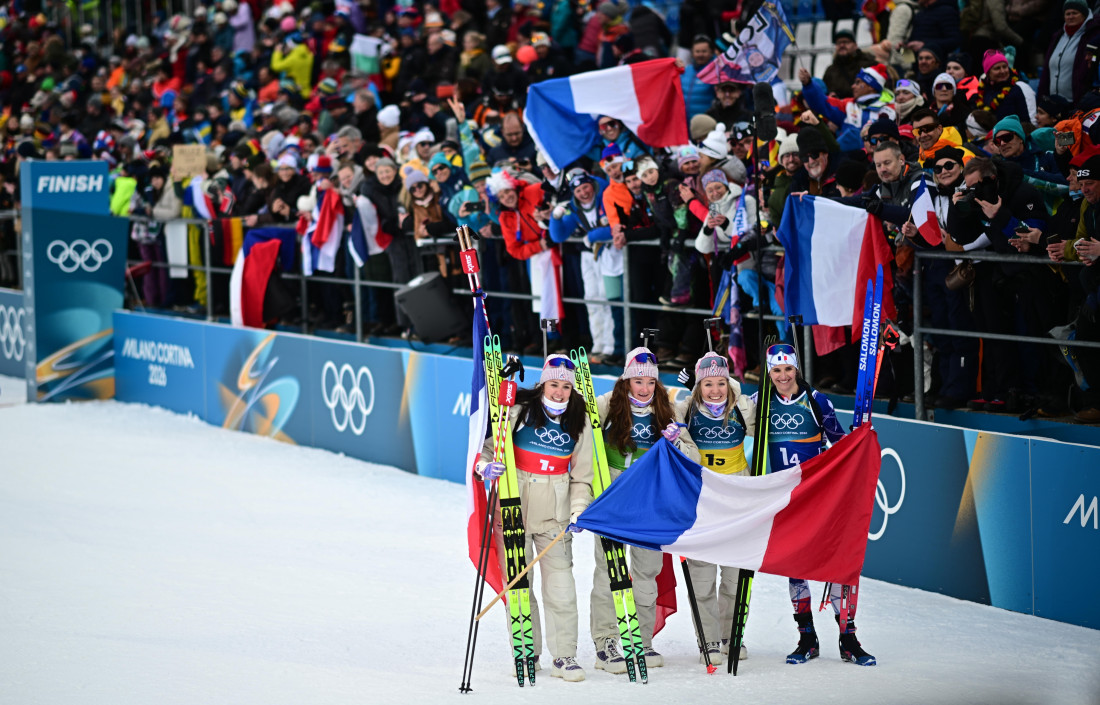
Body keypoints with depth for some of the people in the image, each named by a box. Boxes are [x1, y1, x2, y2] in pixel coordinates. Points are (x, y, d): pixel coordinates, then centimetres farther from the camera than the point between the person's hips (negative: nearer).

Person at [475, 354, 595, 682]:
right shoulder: (519, 410, -4)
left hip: (555, 510, 2)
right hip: (514, 506, -2)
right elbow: (487, 442, 1)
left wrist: (579, 508, -3)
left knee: (560, 581, -5)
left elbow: (583, 473, 10)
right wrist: (486, 465, -20)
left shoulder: (579, 422, 5)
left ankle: (564, 655, 1)